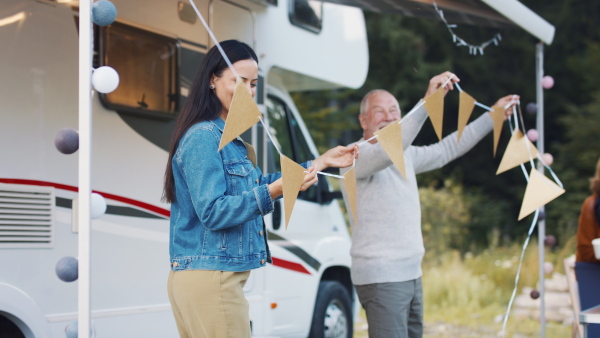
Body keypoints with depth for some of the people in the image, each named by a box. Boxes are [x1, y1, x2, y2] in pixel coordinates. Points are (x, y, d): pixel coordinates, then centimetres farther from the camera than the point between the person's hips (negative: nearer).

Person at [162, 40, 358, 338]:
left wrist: (320, 162, 24)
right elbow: (212, 212, -20)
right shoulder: (204, 137, -14)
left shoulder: (226, 138, 16)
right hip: (211, 277, -10)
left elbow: (255, 186, 22)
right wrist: (274, 191, -30)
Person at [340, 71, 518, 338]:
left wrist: (494, 115, 22)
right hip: (381, 277, -9)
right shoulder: (357, 155, -12)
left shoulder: (405, 155, 15)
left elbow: (447, 150, 23)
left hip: (411, 275, 9)